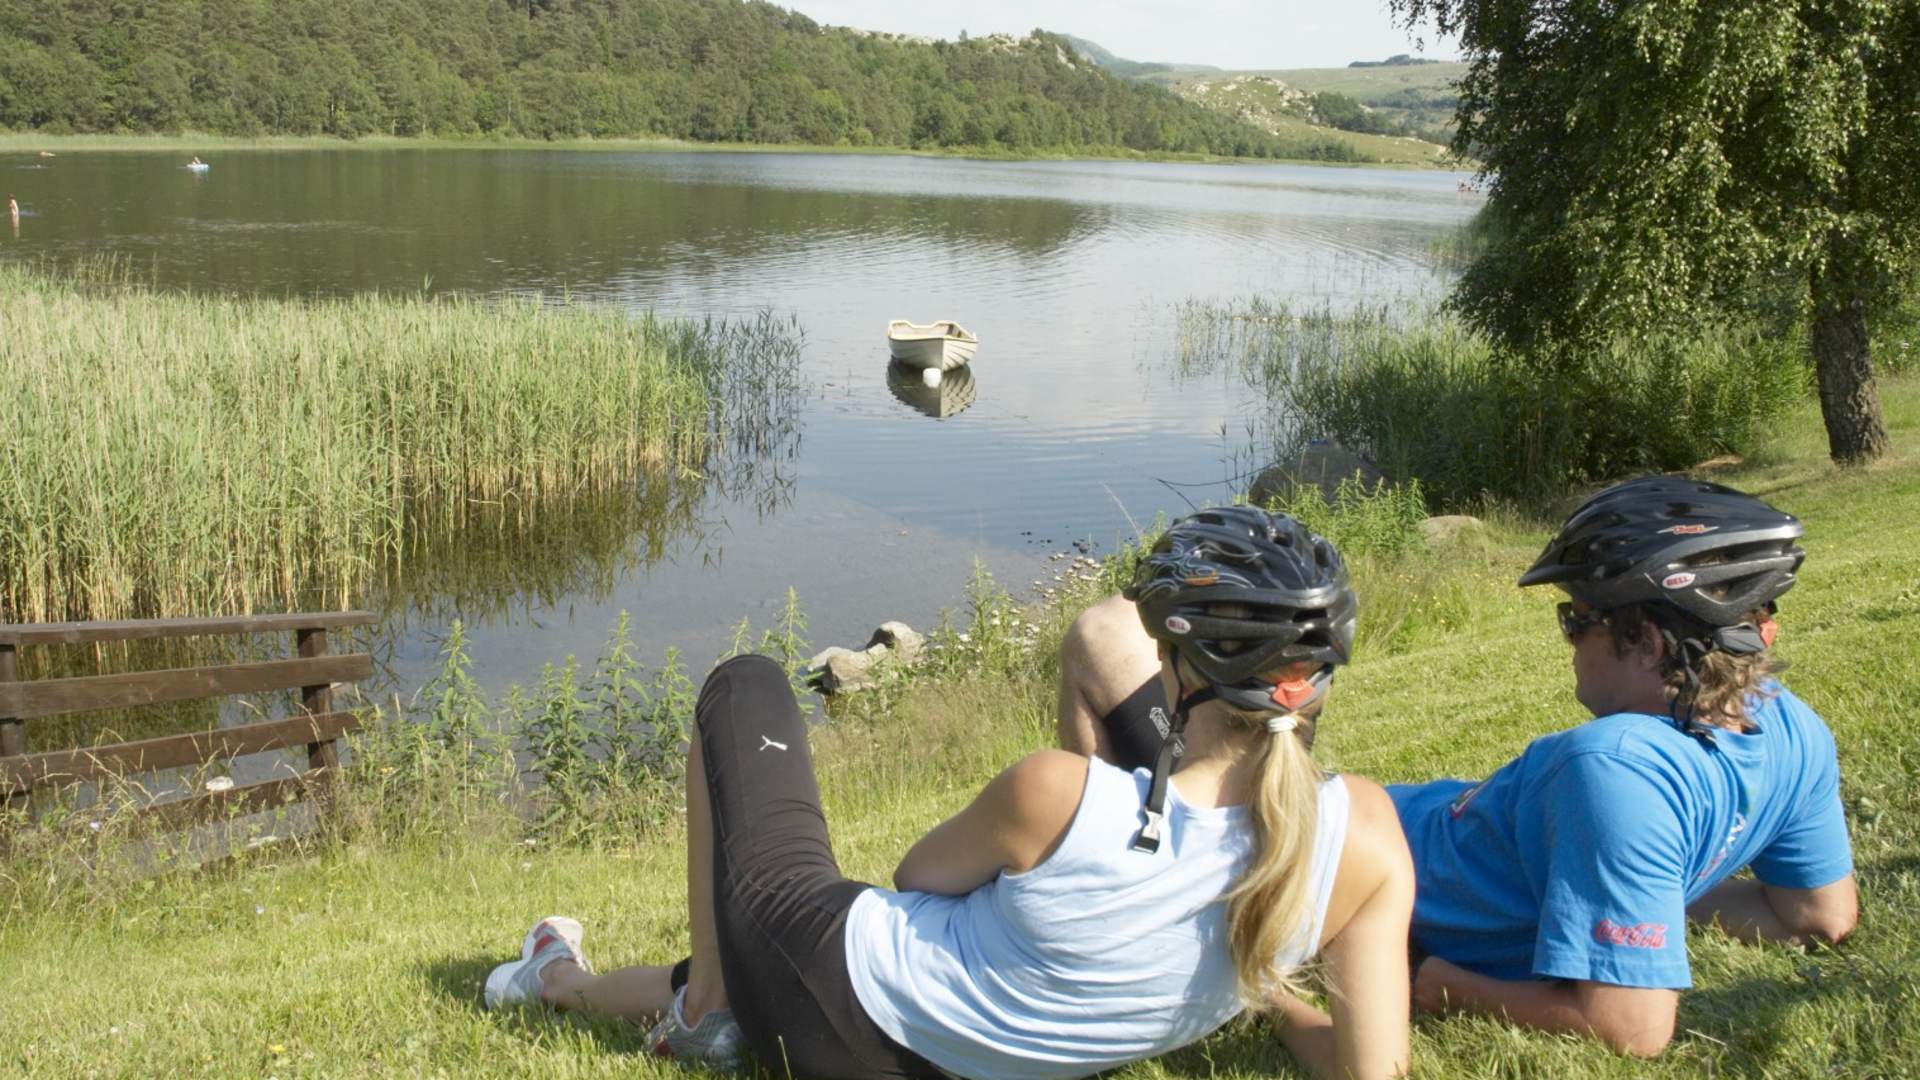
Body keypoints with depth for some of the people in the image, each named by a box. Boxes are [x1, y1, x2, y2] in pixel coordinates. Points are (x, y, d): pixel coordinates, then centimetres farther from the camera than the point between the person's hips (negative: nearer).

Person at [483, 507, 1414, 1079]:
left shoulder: (1055, 793, -31)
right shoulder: (1364, 836, -23)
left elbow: (918, 876, -10)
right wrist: (1265, 987, 3)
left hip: (828, 994, -5)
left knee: (744, 687, 16)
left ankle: (704, 999, 22)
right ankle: (565, 982, 53)